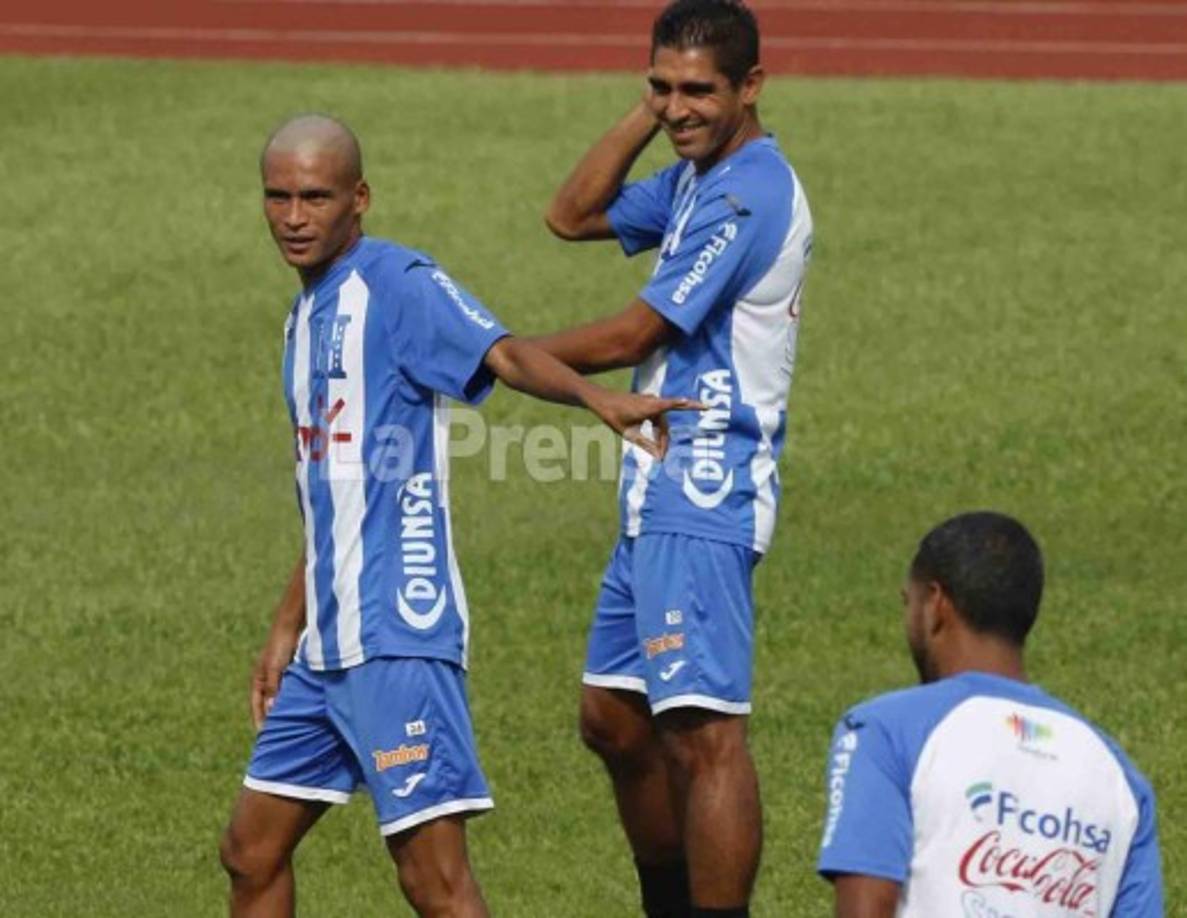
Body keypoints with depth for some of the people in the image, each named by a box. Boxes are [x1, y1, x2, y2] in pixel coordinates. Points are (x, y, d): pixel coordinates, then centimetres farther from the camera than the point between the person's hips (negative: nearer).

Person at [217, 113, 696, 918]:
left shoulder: (397, 285, -8)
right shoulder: (306, 319, 18)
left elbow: (503, 354, -27)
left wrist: (596, 398, -46)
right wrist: (287, 632, 28)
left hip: (399, 638, -9)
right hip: (327, 647, 9)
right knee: (253, 851, 16)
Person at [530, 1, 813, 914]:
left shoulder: (749, 193, -16)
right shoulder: (697, 178, 15)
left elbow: (631, 336, -16)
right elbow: (573, 216, 19)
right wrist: (645, 116, 7)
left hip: (703, 498, -11)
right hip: (665, 494, 11)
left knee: (700, 730, -17)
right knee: (613, 720, 17)